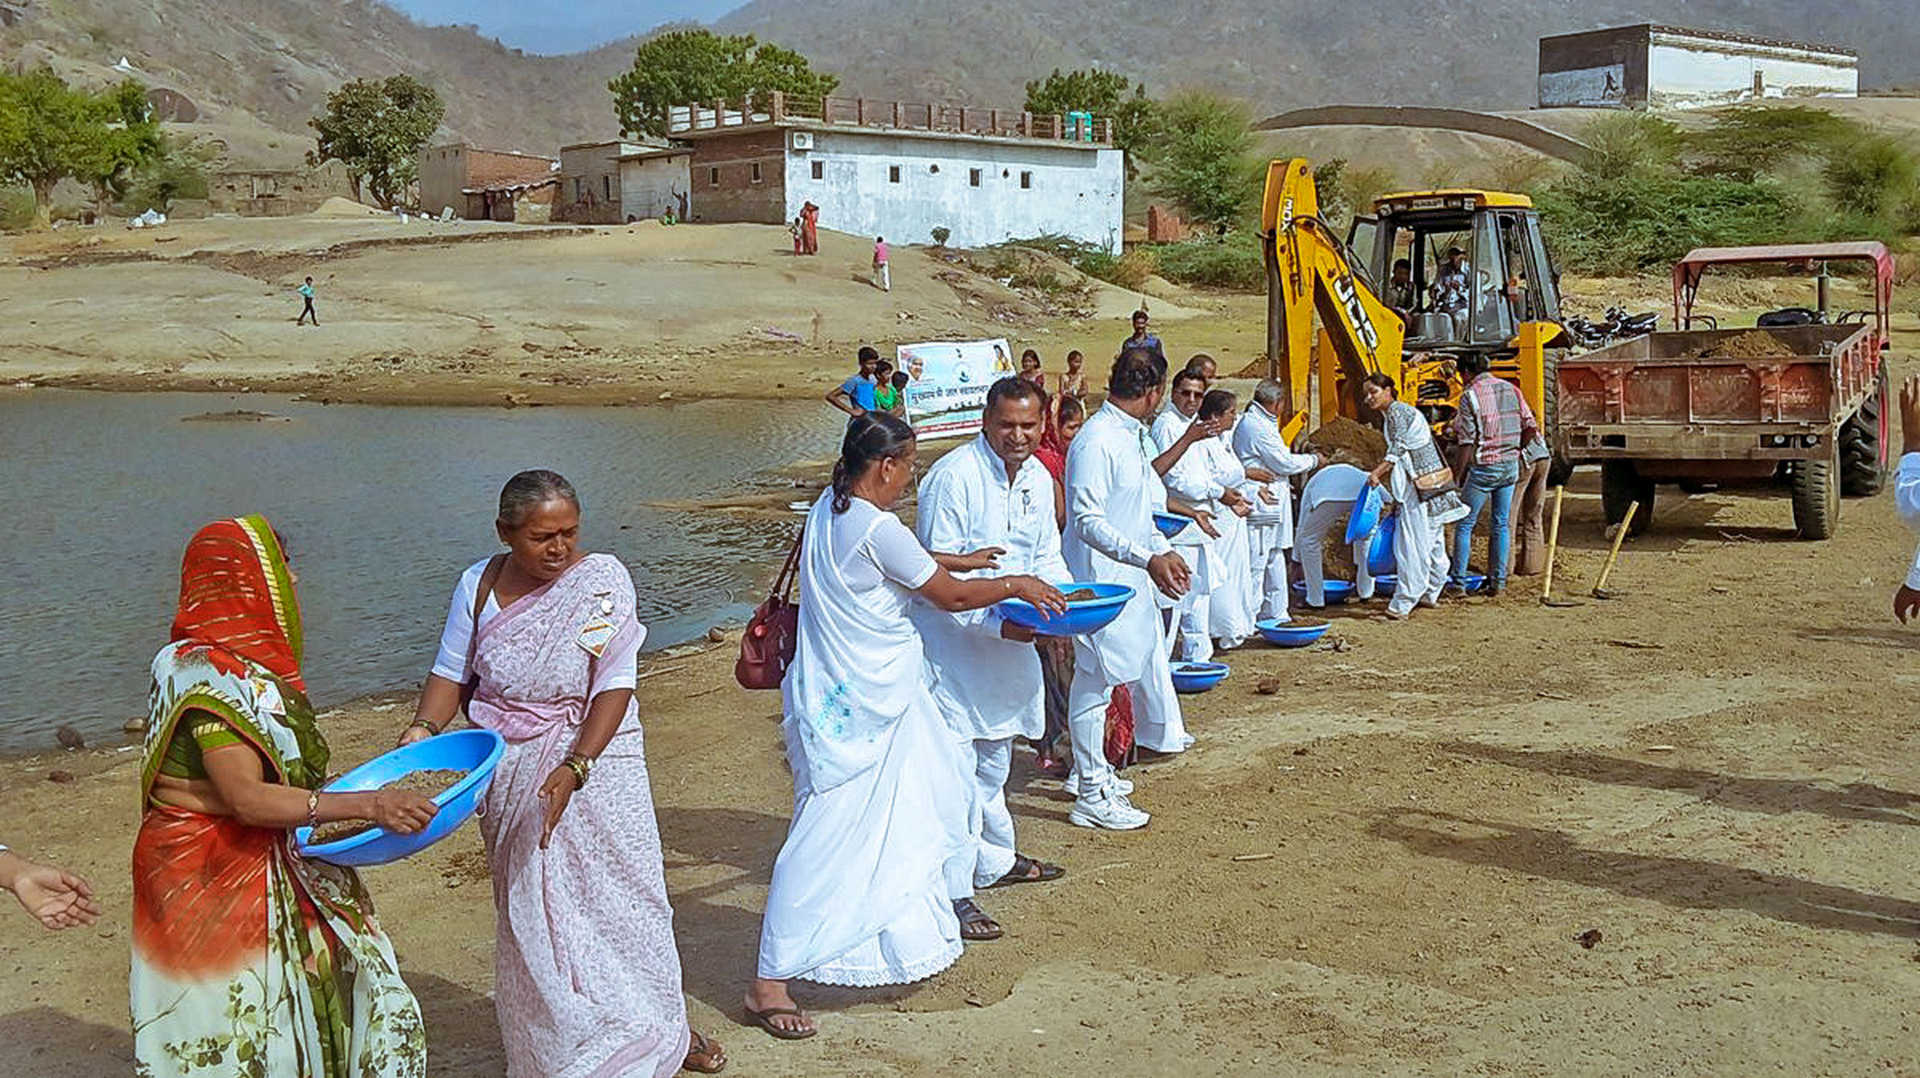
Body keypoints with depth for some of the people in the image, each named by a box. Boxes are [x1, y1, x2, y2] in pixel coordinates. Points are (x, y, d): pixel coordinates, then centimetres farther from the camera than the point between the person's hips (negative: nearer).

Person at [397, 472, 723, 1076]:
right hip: (511, 774, 2)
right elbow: (452, 673, 4)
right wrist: (423, 729, -15)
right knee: (530, 912, 7)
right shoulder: (478, 585, -2)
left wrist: (574, 767, -27)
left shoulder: (602, 579, -12)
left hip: (597, 759, -2)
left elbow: (615, 687, -17)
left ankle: (663, 1029, 22)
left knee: (621, 895, 2)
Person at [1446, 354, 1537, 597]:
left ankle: (1459, 581, 5)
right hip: (1511, 466, 6)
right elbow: (1531, 429, 4)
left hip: (1483, 468, -6)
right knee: (1502, 524, 12)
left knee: (1464, 524, 4)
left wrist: (1455, 476, -9)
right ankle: (1498, 581, 12)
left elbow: (1466, 443, -15)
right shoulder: (1511, 389, 7)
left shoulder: (1470, 395, -11)